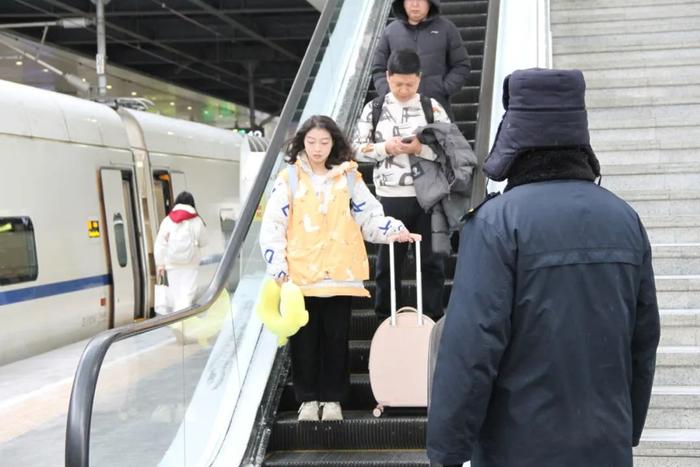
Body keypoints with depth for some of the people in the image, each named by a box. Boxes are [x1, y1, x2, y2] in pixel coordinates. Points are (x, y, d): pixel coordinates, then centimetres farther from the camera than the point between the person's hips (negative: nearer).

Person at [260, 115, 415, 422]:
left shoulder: (349, 177, 7)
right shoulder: (289, 178, 3)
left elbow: (369, 216, 6)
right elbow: (272, 226, 0)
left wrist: (394, 229, -13)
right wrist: (278, 268, -8)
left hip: (339, 273, 1)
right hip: (301, 275, -1)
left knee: (336, 338, 6)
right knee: (304, 339, 6)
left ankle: (332, 398, 18)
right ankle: (308, 398, 18)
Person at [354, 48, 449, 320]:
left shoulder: (432, 107, 1)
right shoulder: (374, 108, 4)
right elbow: (358, 149, 3)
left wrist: (419, 149, -16)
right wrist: (385, 148, -12)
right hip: (390, 197, 1)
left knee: (431, 259, 7)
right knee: (388, 259, 12)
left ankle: (433, 317, 19)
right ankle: (387, 318, 25)